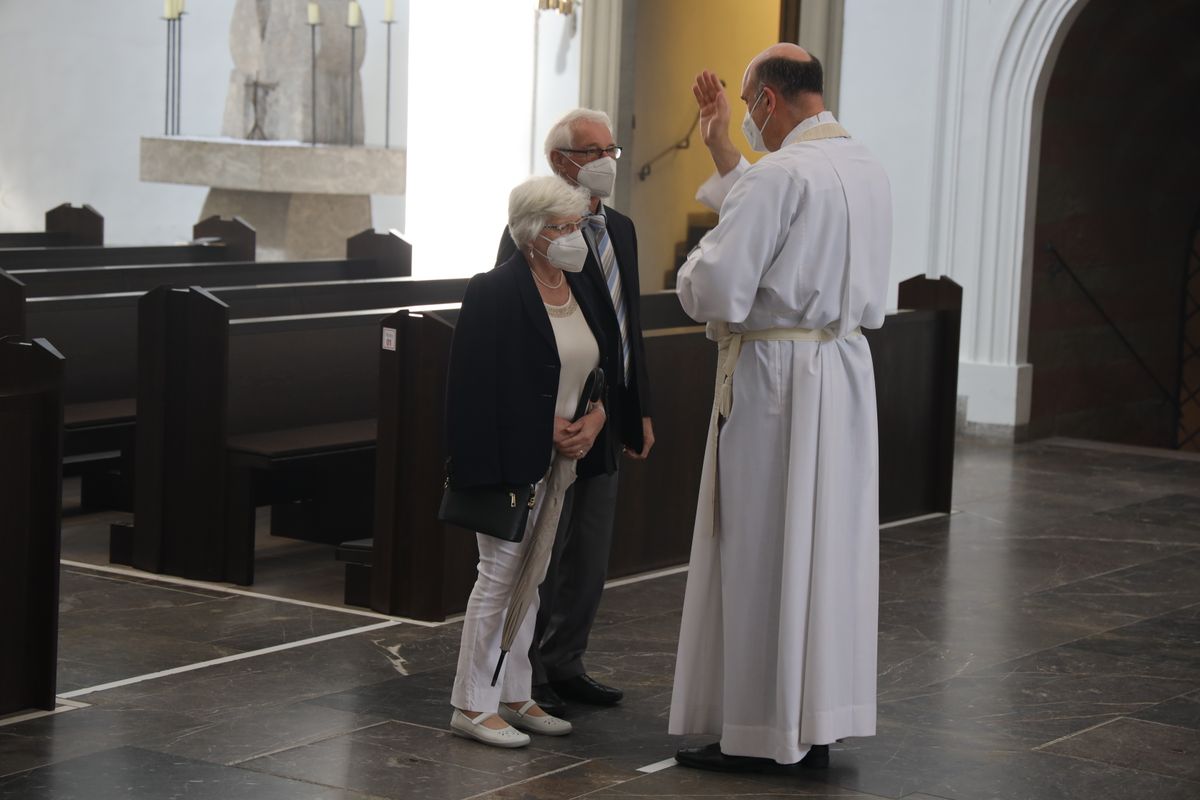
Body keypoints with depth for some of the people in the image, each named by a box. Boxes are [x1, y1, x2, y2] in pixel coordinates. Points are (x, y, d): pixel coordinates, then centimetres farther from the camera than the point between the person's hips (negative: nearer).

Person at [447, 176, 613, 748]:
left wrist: (593, 421, -5)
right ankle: (472, 706, 3)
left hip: (562, 460, 8)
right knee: (499, 575, -4)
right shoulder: (494, 294, -14)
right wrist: (548, 430, -15)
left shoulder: (578, 290, 10)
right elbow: (478, 388, -17)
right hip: (511, 459, -8)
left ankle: (513, 697, 22)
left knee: (531, 577, 13)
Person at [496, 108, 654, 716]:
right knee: (541, 552, 1)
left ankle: (564, 664, 24)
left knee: (590, 555, 13)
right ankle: (524, 673, 11)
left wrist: (641, 410, 16)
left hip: (607, 420, 8)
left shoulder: (621, 229, 14)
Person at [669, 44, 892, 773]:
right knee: (828, 547, 12)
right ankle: (816, 727, 19)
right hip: (846, 371, 8)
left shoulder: (781, 173, -17)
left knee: (760, 554, 0)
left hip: (775, 379, -8)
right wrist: (722, 146, 31)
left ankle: (762, 735, 7)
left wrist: (697, 264, 1)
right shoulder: (868, 169, 10)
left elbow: (715, 292, -20)